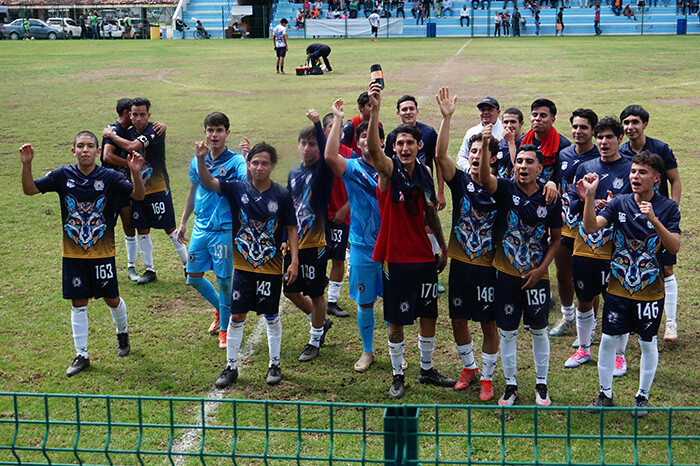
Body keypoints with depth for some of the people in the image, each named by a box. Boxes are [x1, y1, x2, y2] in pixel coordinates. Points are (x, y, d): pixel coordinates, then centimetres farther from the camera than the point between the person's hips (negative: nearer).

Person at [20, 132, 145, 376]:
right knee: (78, 303, 6)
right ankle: (81, 355, 17)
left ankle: (122, 333, 41)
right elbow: (30, 189, -1)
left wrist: (136, 173, -31)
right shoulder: (63, 176, -4)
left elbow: (138, 195, -12)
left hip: (102, 253, -1)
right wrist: (26, 165, -18)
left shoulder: (109, 177, -9)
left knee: (111, 299, 9)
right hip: (73, 254, 1)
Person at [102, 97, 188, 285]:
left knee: (170, 229, -2)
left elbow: (132, 147, -24)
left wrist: (110, 135, -11)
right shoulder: (128, 133, 8)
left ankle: (188, 266, 11)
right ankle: (149, 270, 19)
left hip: (158, 189, -6)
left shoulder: (155, 131, -13)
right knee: (142, 231, 8)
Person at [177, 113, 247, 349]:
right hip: (200, 229, 6)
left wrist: (251, 162, -47)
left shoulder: (235, 161, -10)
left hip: (224, 230, -6)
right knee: (193, 277, 13)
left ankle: (225, 328, 19)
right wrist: (183, 222, 21)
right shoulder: (197, 161, 6)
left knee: (224, 281, 1)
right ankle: (220, 308, 38)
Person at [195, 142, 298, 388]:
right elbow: (207, 182, -12)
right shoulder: (238, 189, -3)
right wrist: (201, 159, -31)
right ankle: (231, 366, 18)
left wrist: (294, 261, -8)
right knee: (236, 316, 5)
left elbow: (291, 229, -1)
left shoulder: (282, 196, -5)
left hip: (271, 268, -1)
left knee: (271, 316, 10)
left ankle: (275, 364, 25)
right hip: (243, 266, 1)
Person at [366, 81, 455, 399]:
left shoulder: (424, 175, 5)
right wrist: (374, 110, -45)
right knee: (397, 322, 3)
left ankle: (427, 370, 30)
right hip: (396, 259, -5)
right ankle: (397, 376, 18)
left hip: (424, 257, 5)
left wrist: (443, 247, 19)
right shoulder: (388, 171, -10)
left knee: (429, 316, 13)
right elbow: (373, 149, -32)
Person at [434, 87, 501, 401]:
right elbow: (440, 155, -18)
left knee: (489, 322, 5)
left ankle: (487, 378, 22)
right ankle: (468, 367, 35)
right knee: (458, 319, 12)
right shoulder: (460, 181, -4)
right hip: (460, 262, 2)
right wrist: (447, 117, -28)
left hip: (489, 266, -2)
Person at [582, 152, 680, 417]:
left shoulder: (668, 208, -7)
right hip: (618, 287, 2)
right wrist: (590, 196, -27)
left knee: (648, 343, 9)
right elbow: (591, 227, -14)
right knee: (608, 339, 6)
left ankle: (642, 396, 26)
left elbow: (675, 247, -16)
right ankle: (605, 394, 23)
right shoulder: (620, 203, -1)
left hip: (650, 290, -2)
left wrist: (654, 221, -29)